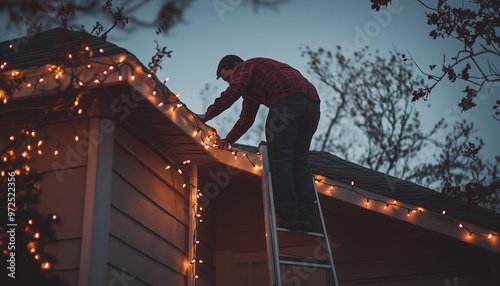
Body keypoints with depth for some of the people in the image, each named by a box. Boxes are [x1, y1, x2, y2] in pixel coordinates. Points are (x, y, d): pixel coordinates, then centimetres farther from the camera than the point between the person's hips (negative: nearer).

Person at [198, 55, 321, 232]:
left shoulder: (246, 66, 16)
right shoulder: (251, 85, 41)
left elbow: (233, 92, -3)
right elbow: (246, 119, 47)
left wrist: (208, 115, 5)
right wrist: (227, 140, 50)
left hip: (288, 98, -9)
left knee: (279, 158, -11)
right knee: (300, 161, 4)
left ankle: (289, 216, -20)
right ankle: (306, 217, -8)